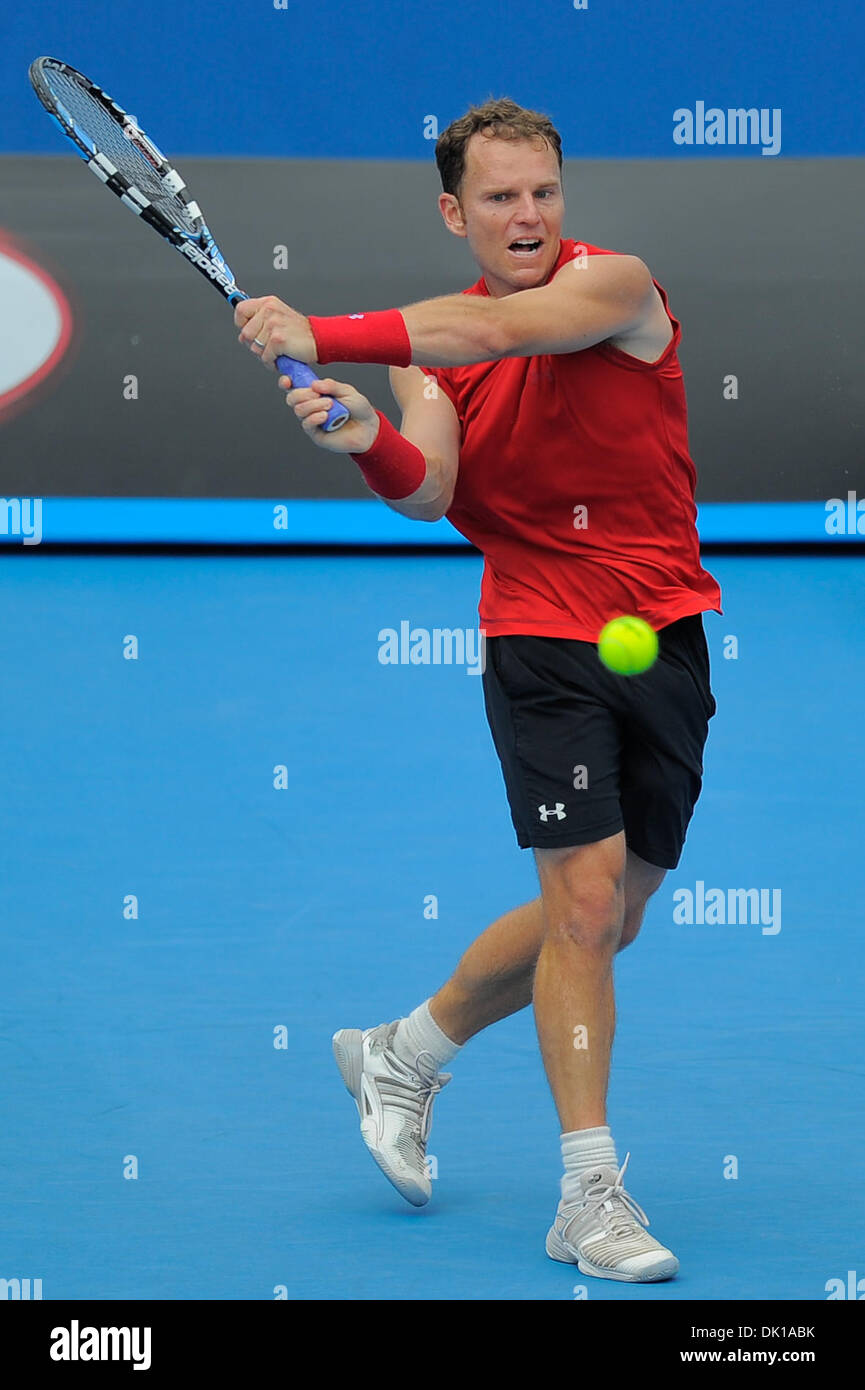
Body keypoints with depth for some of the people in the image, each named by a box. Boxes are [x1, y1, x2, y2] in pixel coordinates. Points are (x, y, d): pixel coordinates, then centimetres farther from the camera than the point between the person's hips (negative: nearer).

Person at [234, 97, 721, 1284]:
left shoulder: (617, 286, -7)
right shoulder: (435, 354, 5)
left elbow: (497, 329, -27)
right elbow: (432, 493, -12)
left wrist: (324, 336, -37)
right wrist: (371, 442, -34)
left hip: (667, 643, 1)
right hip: (541, 640, -1)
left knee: (606, 921, 11)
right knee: (586, 900, -12)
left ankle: (404, 1054, 33)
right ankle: (591, 1195, -5)